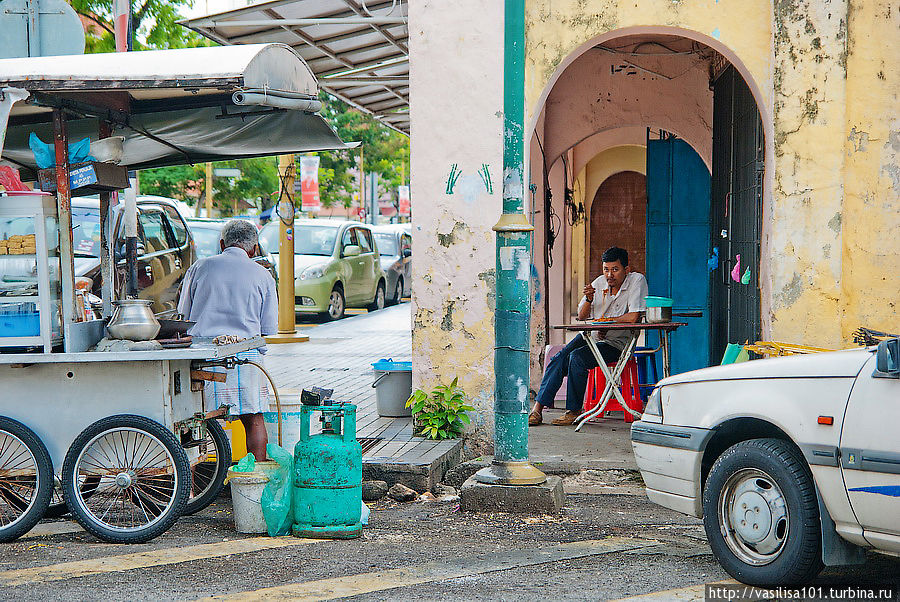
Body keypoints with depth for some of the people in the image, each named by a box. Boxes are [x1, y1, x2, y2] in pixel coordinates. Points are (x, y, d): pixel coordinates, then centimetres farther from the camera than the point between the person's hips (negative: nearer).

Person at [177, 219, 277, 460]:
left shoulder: (199, 268, 8)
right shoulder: (262, 275, 7)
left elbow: (183, 315, 16)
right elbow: (269, 329, 8)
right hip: (245, 356, -1)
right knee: (253, 419, 6)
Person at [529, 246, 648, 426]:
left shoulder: (637, 281, -12)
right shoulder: (599, 283, 4)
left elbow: (633, 317, -22)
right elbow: (582, 316, 9)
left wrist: (603, 321, -10)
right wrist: (589, 299, -13)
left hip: (615, 343, -6)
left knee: (577, 357, -28)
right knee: (559, 359, -16)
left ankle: (574, 410, -17)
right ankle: (538, 409, -15)